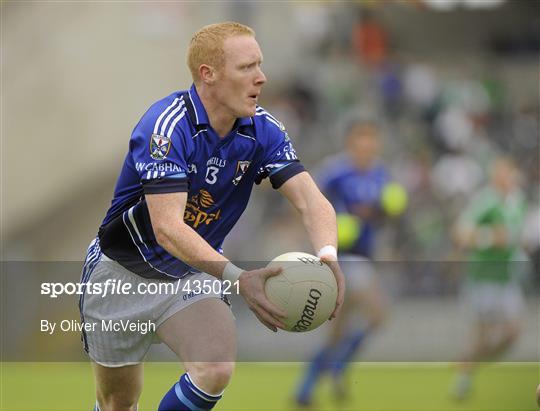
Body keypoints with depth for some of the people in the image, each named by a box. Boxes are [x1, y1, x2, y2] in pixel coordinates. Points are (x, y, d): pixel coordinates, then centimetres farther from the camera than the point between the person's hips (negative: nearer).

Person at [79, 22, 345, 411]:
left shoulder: (262, 130, -12)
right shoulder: (167, 126, -29)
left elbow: (312, 201, -20)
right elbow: (167, 228, -38)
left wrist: (327, 256, -42)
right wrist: (238, 277, -51)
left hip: (194, 277, 4)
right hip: (122, 276, -4)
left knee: (217, 370, -24)